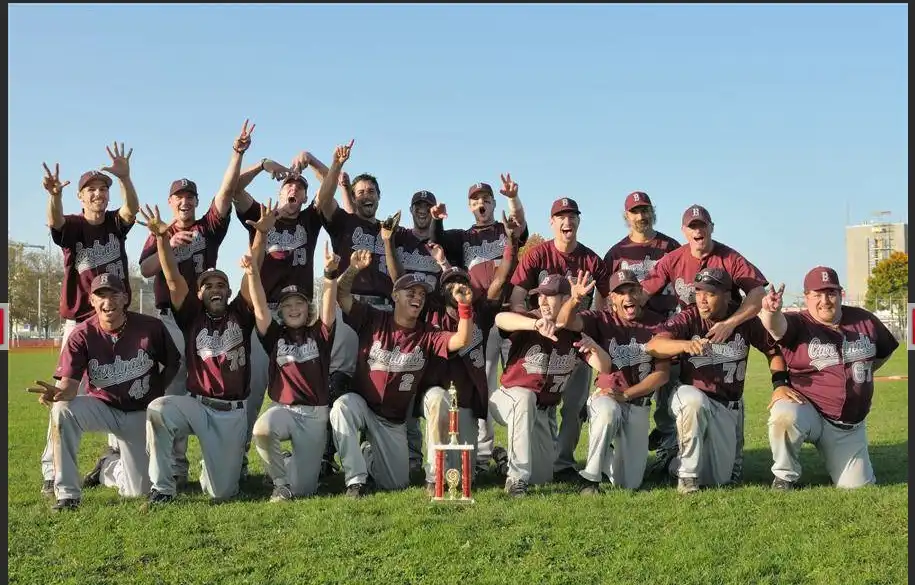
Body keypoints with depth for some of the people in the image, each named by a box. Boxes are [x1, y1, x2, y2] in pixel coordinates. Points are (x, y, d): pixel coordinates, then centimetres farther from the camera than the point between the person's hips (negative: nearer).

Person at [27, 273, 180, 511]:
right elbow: (69, 383, -23)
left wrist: (156, 395, -5)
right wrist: (58, 392, -45)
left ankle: (110, 466, 36)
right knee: (62, 410, -35)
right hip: (101, 407, 0)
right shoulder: (82, 335, -14)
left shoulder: (151, 327, -13)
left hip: (141, 413, 0)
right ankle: (67, 494, -21)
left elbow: (173, 364, 2)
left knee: (138, 491, -4)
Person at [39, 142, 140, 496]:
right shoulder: (72, 225, -5)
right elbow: (53, 221, -28)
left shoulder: (117, 223, 2)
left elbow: (132, 208, -19)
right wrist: (54, 195, -51)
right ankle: (52, 471, -9)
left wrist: (124, 177, -40)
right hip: (80, 320, -3)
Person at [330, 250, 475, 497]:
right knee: (342, 406, -39)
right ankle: (355, 479, -27)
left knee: (396, 484, 1)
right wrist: (352, 270, -33)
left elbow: (461, 341, -18)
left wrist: (465, 306, -32)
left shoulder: (427, 335, -4)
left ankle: (371, 455, 36)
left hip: (393, 421, 2)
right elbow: (341, 295, -14)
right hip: (360, 405, -2)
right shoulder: (373, 320, -6)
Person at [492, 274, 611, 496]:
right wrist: (536, 324, -56)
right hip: (509, 399, -5)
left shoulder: (574, 333, -2)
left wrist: (594, 347, -30)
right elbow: (500, 319, -39)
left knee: (543, 476, 5)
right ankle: (516, 478, -35)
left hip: (540, 412, 5)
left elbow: (604, 368, -7)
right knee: (525, 397, -41)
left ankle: (507, 454, 38)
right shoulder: (528, 323, -15)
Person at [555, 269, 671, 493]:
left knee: (629, 483, 0)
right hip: (606, 398, -2)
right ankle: (590, 478, -22)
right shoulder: (602, 320, -5)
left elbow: (663, 373, -6)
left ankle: (607, 458, 36)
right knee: (608, 412, -41)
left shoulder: (657, 323, -3)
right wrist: (574, 300, -45)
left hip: (639, 405, 2)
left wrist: (625, 394, -14)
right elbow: (564, 322, -23)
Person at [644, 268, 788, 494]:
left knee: (718, 479, 1)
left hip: (728, 406, 3)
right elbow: (652, 346, -29)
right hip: (690, 394, -2)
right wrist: (686, 344, -49)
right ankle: (687, 474, -20)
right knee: (694, 402, -41)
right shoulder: (689, 318, -14)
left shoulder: (745, 320, -7)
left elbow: (773, 350, 5)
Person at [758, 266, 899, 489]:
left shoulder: (864, 321, 3)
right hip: (807, 410, -4)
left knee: (858, 486, 0)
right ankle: (785, 477, -11)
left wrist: (862, 373, 12)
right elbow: (778, 325, -34)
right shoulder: (798, 324, -10)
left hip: (851, 427, 4)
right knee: (785, 416, -38)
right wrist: (771, 312, -57)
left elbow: (886, 350, 21)